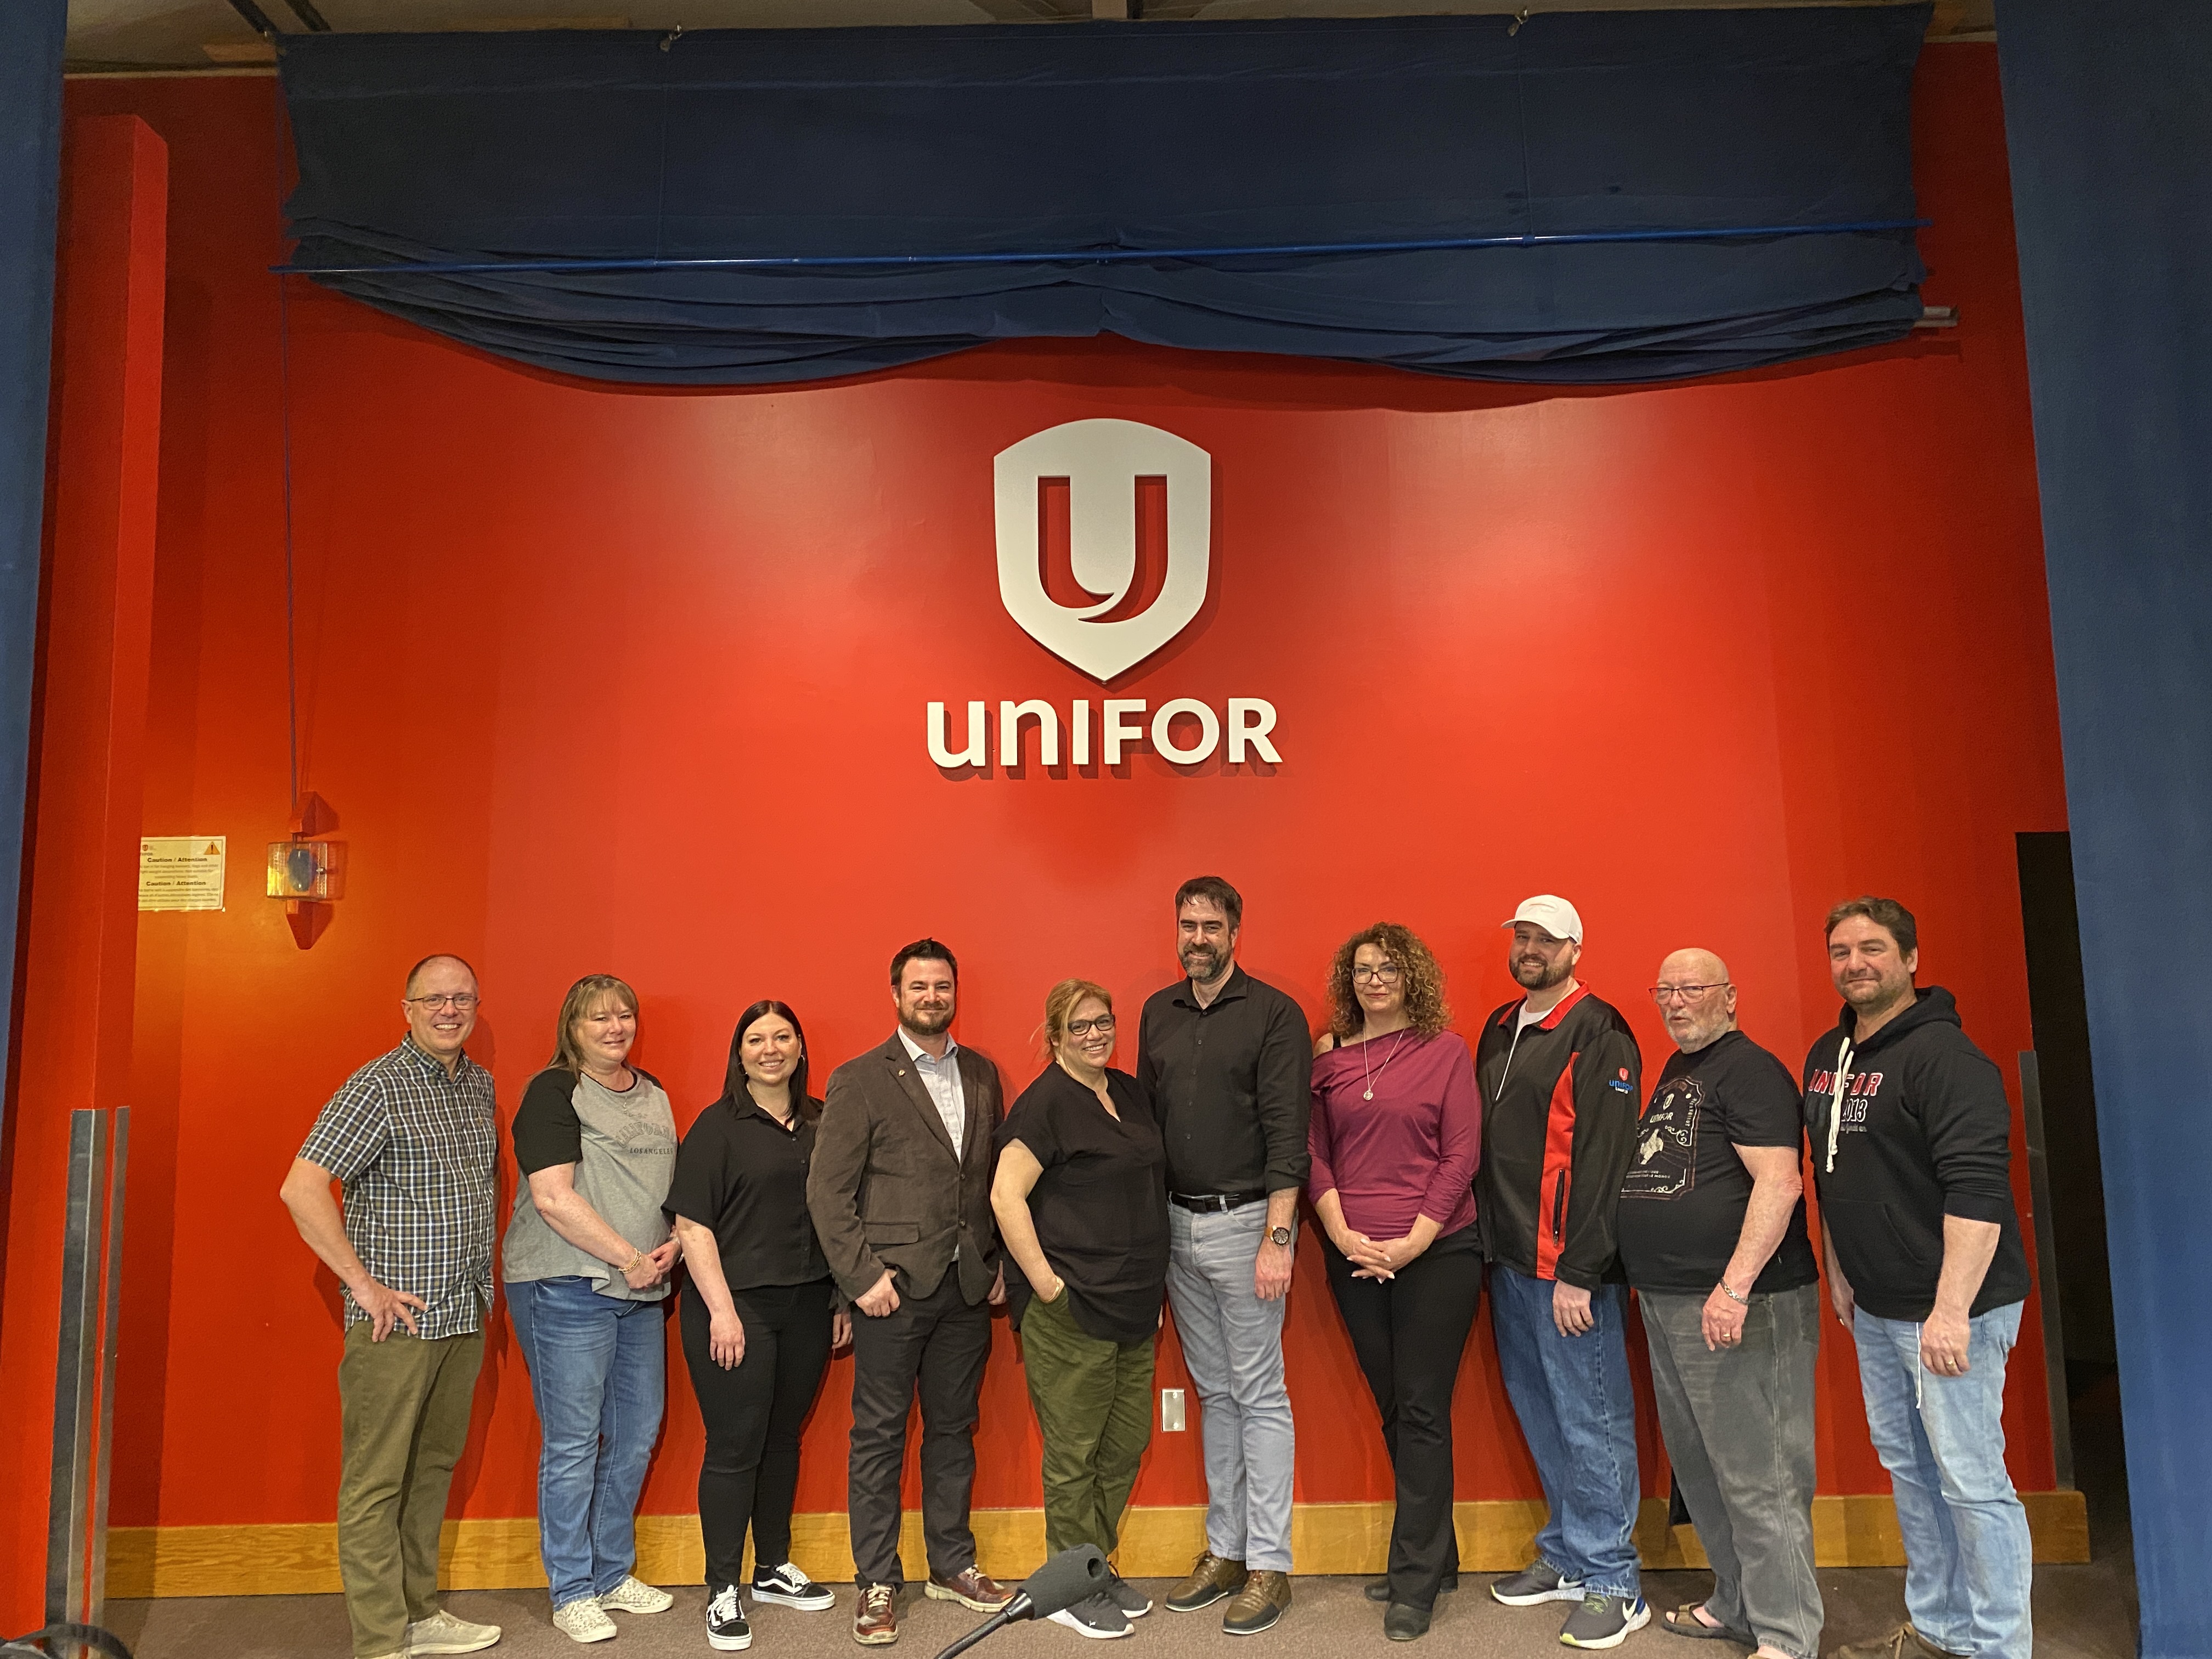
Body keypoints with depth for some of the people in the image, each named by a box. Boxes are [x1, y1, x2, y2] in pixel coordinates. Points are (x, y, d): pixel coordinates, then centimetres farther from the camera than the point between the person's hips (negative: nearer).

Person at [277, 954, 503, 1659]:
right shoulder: (378, 1086, -12)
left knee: (433, 1469, 17)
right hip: (397, 1319, -7)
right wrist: (364, 1284, -17)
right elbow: (301, 1189, -17)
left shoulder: (480, 1085, 10)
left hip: (464, 1316, 7)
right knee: (376, 1482, 2)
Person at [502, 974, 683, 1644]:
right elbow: (553, 1197, -17)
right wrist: (629, 1259, -15)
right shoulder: (553, 1093, -9)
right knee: (572, 1443, 1)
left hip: (641, 1290, 7)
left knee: (636, 1436, 12)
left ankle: (613, 1574, 28)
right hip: (566, 1288, -7)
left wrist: (672, 1247, -1)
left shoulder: (652, 1096, 13)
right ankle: (571, 1593, 16)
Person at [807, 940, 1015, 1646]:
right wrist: (863, 1276, -12)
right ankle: (877, 1582, 18)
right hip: (894, 1288, -4)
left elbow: (995, 1177, 12)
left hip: (967, 1288, 4)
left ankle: (952, 1565, 28)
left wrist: (999, 1262, 5)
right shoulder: (860, 1080, -5)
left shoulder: (982, 1075, 9)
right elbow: (827, 1190, -7)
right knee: (880, 1435, 5)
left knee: (953, 1429, 14)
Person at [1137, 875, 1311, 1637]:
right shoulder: (1158, 1013, 9)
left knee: (1258, 1394, 1)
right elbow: (1147, 1116, 13)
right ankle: (1224, 1550, 25)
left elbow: (1287, 1132, -12)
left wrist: (1277, 1238, -17)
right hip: (1178, 1223, 6)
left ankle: (1268, 1565, 12)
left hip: (1245, 1222, -5)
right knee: (1214, 1392, 14)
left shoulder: (1274, 1014, -8)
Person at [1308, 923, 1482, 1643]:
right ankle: (1435, 1555, 28)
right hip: (1354, 1256, 3)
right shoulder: (1329, 1058, 5)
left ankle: (1416, 1581, 10)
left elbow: (1461, 1156, -6)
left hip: (1437, 1251, -3)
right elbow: (1315, 1153, 4)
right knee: (1393, 1409, 12)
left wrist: (1414, 1241, -12)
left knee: (1422, 1410, 0)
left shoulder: (1446, 1052, -2)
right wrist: (1342, 1234, -8)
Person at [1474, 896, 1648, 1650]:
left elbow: (1604, 1159, -16)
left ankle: (1613, 1583, 14)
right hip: (1508, 1260, 8)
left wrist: (1578, 1272, -19)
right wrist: (1491, 1243, 13)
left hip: (1569, 1268, -8)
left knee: (1590, 1420, 1)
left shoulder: (1599, 1034, -11)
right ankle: (1566, 1557, 30)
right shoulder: (1499, 1030, 14)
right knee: (1539, 1412, 16)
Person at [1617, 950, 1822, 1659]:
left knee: (1757, 1480, -2)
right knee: (1700, 1470, 18)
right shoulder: (1675, 1071, 16)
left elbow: (1780, 1182, -22)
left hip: (1737, 1306, -9)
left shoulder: (1749, 1070, -12)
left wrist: (1734, 1287, -27)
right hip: (1666, 1302, 9)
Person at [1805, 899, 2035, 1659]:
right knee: (1906, 1465, 18)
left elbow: (1977, 1188, -23)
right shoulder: (1826, 1057, 9)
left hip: (1949, 1310, -8)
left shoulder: (1944, 1054, -16)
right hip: (1876, 1310, 9)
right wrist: (1839, 1272, 19)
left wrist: (1951, 1310, -26)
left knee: (1969, 1480, -1)